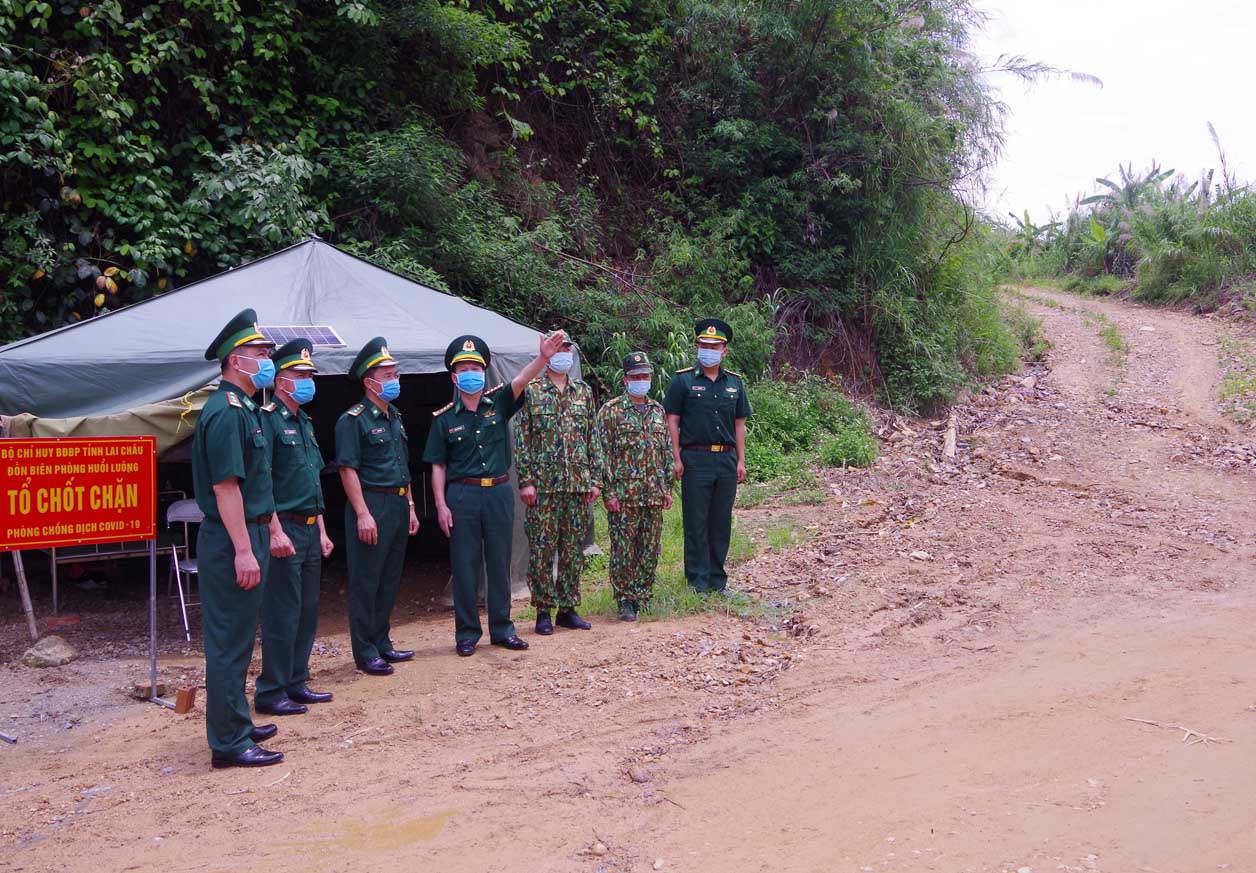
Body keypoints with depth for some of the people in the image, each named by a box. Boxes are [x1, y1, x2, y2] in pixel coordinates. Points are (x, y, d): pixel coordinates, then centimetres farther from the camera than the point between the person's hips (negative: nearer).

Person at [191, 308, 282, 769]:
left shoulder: (243, 409, 15)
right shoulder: (225, 413, -17)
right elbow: (225, 487, -22)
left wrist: (267, 533, 23)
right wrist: (243, 550, -24)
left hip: (247, 534, 10)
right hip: (232, 541, -10)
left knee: (237, 639, 18)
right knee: (230, 641, -3)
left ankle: (237, 724, 30)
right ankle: (229, 743, 5)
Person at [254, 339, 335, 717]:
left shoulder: (305, 422, 18)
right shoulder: (267, 419, -10)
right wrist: (276, 531, -22)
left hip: (309, 529, 9)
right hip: (285, 529, -9)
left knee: (307, 610, 13)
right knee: (282, 613, -4)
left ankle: (296, 682, 23)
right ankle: (270, 692, 5)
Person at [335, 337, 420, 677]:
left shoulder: (395, 417, 16)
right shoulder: (353, 419, -10)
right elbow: (348, 469, -15)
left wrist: (410, 507, 17)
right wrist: (363, 513, -21)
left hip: (397, 505, 8)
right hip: (371, 505, -8)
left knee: (390, 579, 14)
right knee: (366, 582, -1)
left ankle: (382, 643, 25)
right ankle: (365, 653, 6)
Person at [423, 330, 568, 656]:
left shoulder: (498, 403, 3)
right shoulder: (445, 418, 1)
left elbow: (520, 381, -16)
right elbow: (438, 466, 3)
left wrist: (544, 357, -34)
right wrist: (441, 505, -6)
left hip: (498, 493, 2)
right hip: (462, 495, -1)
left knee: (500, 563, 9)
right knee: (464, 566, 4)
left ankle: (501, 628, 20)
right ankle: (467, 632, 14)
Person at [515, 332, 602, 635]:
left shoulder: (583, 391, 11)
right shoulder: (531, 391, 0)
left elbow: (593, 437, 12)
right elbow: (522, 439, -3)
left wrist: (594, 479, 6)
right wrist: (525, 481, -10)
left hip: (578, 483, 4)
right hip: (543, 483, -4)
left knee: (574, 548, 8)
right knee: (542, 547, 0)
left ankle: (568, 609, 19)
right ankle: (543, 611, 10)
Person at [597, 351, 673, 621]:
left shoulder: (658, 411, 13)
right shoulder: (611, 411, -3)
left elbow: (667, 452, 17)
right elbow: (604, 454, -7)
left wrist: (667, 488, 11)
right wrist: (608, 492, -12)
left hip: (654, 494, 5)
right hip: (624, 494, -5)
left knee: (650, 549, 8)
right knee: (624, 549, -2)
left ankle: (642, 598, 19)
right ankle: (625, 600, 8)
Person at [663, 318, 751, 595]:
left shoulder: (734, 382, 11)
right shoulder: (682, 380, -1)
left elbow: (739, 424, 14)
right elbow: (672, 420, -3)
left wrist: (741, 460, 7)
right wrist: (677, 459, -9)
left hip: (727, 460, 4)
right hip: (695, 460, -4)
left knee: (721, 523, 10)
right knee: (696, 523, 1)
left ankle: (718, 581, 19)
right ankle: (697, 583, 9)